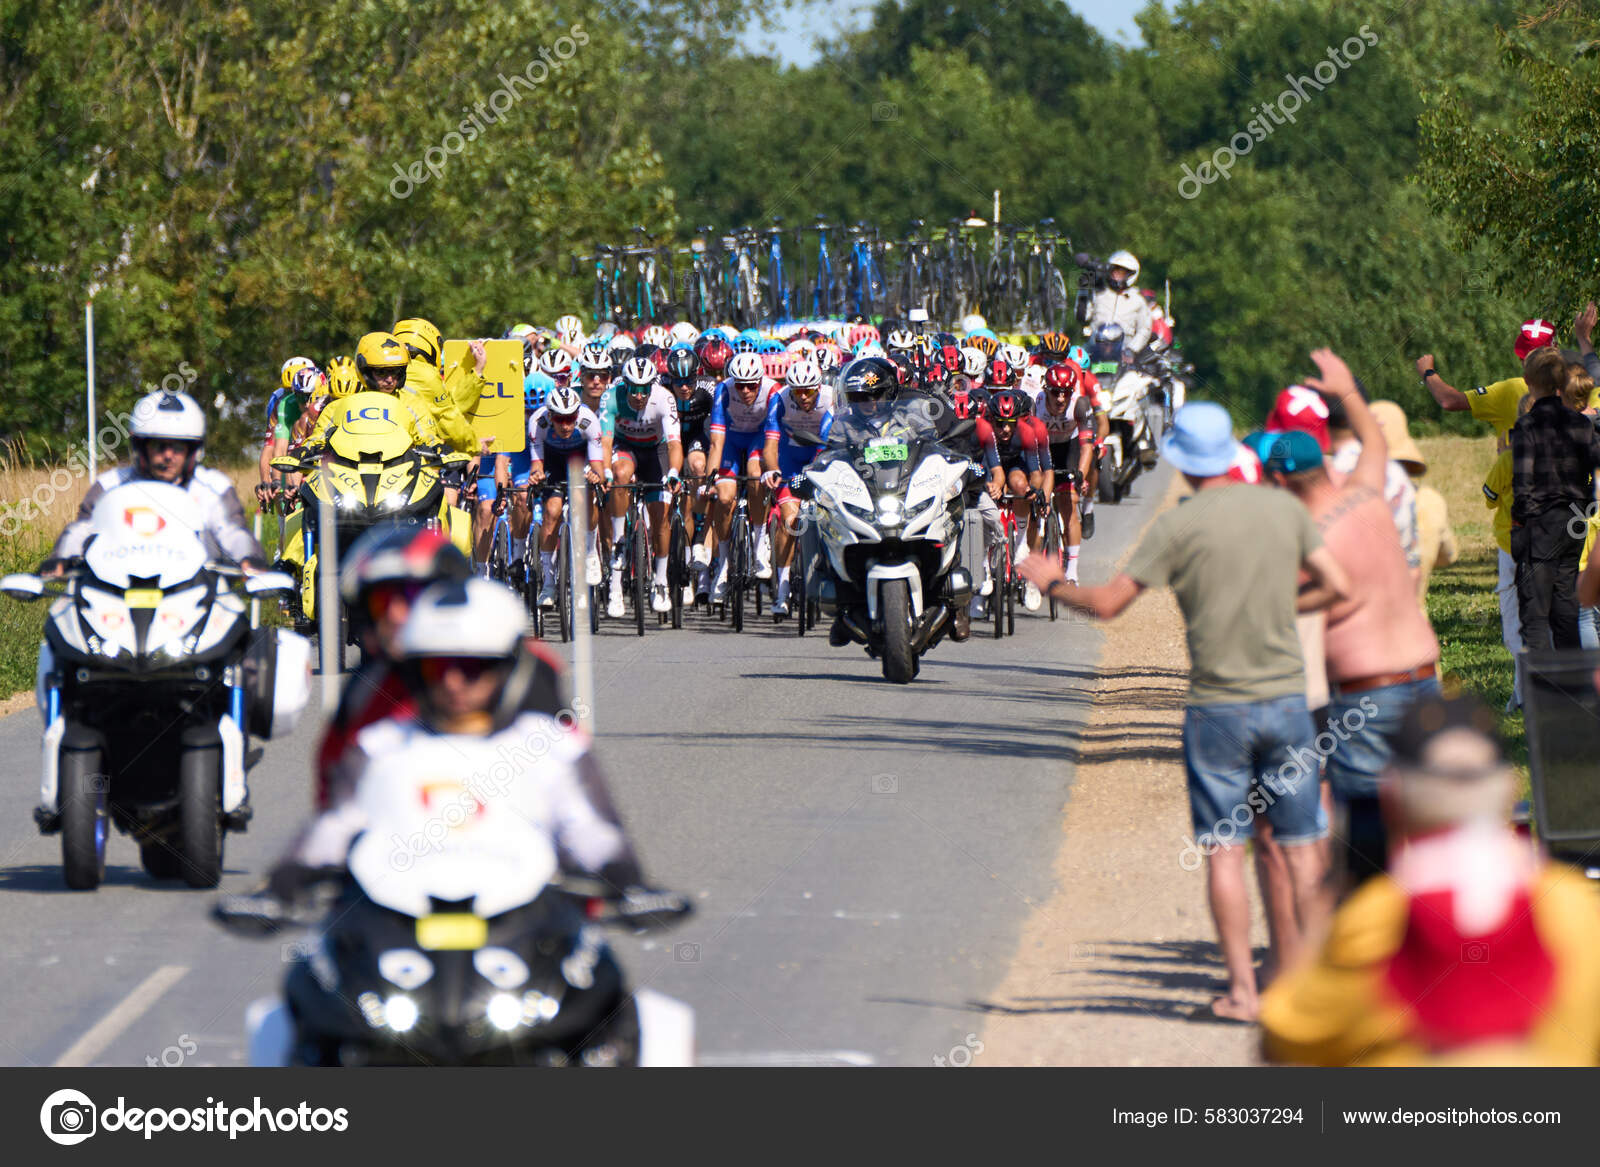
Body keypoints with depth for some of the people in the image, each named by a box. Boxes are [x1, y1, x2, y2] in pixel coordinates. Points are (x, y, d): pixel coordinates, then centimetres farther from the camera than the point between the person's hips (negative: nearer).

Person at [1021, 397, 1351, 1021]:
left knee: (1224, 850, 2)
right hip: (1287, 697, 3)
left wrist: (1053, 582, 10)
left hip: (1217, 706, -3)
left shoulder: (1178, 525, -8)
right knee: (1302, 847, 8)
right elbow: (1336, 585, 5)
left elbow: (1108, 603, -8)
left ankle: (1242, 988, -2)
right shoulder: (1285, 508, 3)